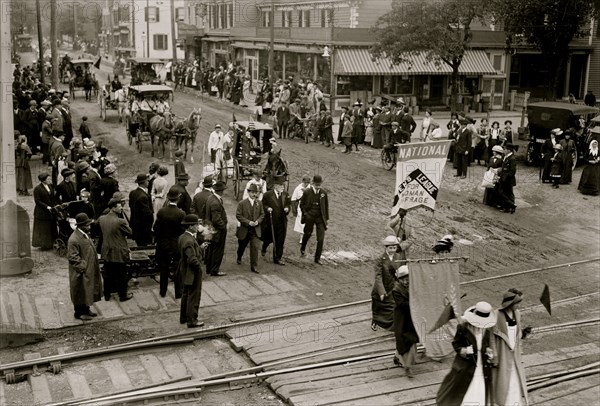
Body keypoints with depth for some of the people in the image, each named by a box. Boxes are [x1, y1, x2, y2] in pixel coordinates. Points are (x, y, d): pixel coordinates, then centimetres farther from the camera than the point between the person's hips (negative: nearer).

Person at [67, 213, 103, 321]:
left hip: (89, 270, 9)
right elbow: (72, 257, -23)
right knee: (80, 292, 4)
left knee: (87, 291, 18)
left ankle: (86, 310, 32)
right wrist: (82, 266, -22)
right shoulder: (74, 240, -24)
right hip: (81, 272, -9)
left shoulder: (85, 235, 6)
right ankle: (79, 313, 17)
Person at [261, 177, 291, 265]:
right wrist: (267, 208, -20)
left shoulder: (286, 194, 5)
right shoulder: (267, 195, -7)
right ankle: (264, 249, 47)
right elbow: (263, 205, 0)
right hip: (270, 221, -3)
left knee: (280, 241, 1)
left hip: (282, 222, 3)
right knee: (269, 238, 13)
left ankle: (277, 258, 11)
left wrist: (287, 208, -5)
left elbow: (288, 204, 16)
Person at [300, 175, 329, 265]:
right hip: (309, 217, -1)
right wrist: (305, 214, -5)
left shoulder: (323, 193, -2)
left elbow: (326, 206, 8)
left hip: (320, 218, 1)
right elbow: (302, 204, 4)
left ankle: (317, 258, 5)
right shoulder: (307, 192, -8)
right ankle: (303, 248, 49)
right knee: (307, 234, 17)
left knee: (321, 239, -6)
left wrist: (327, 218, 10)